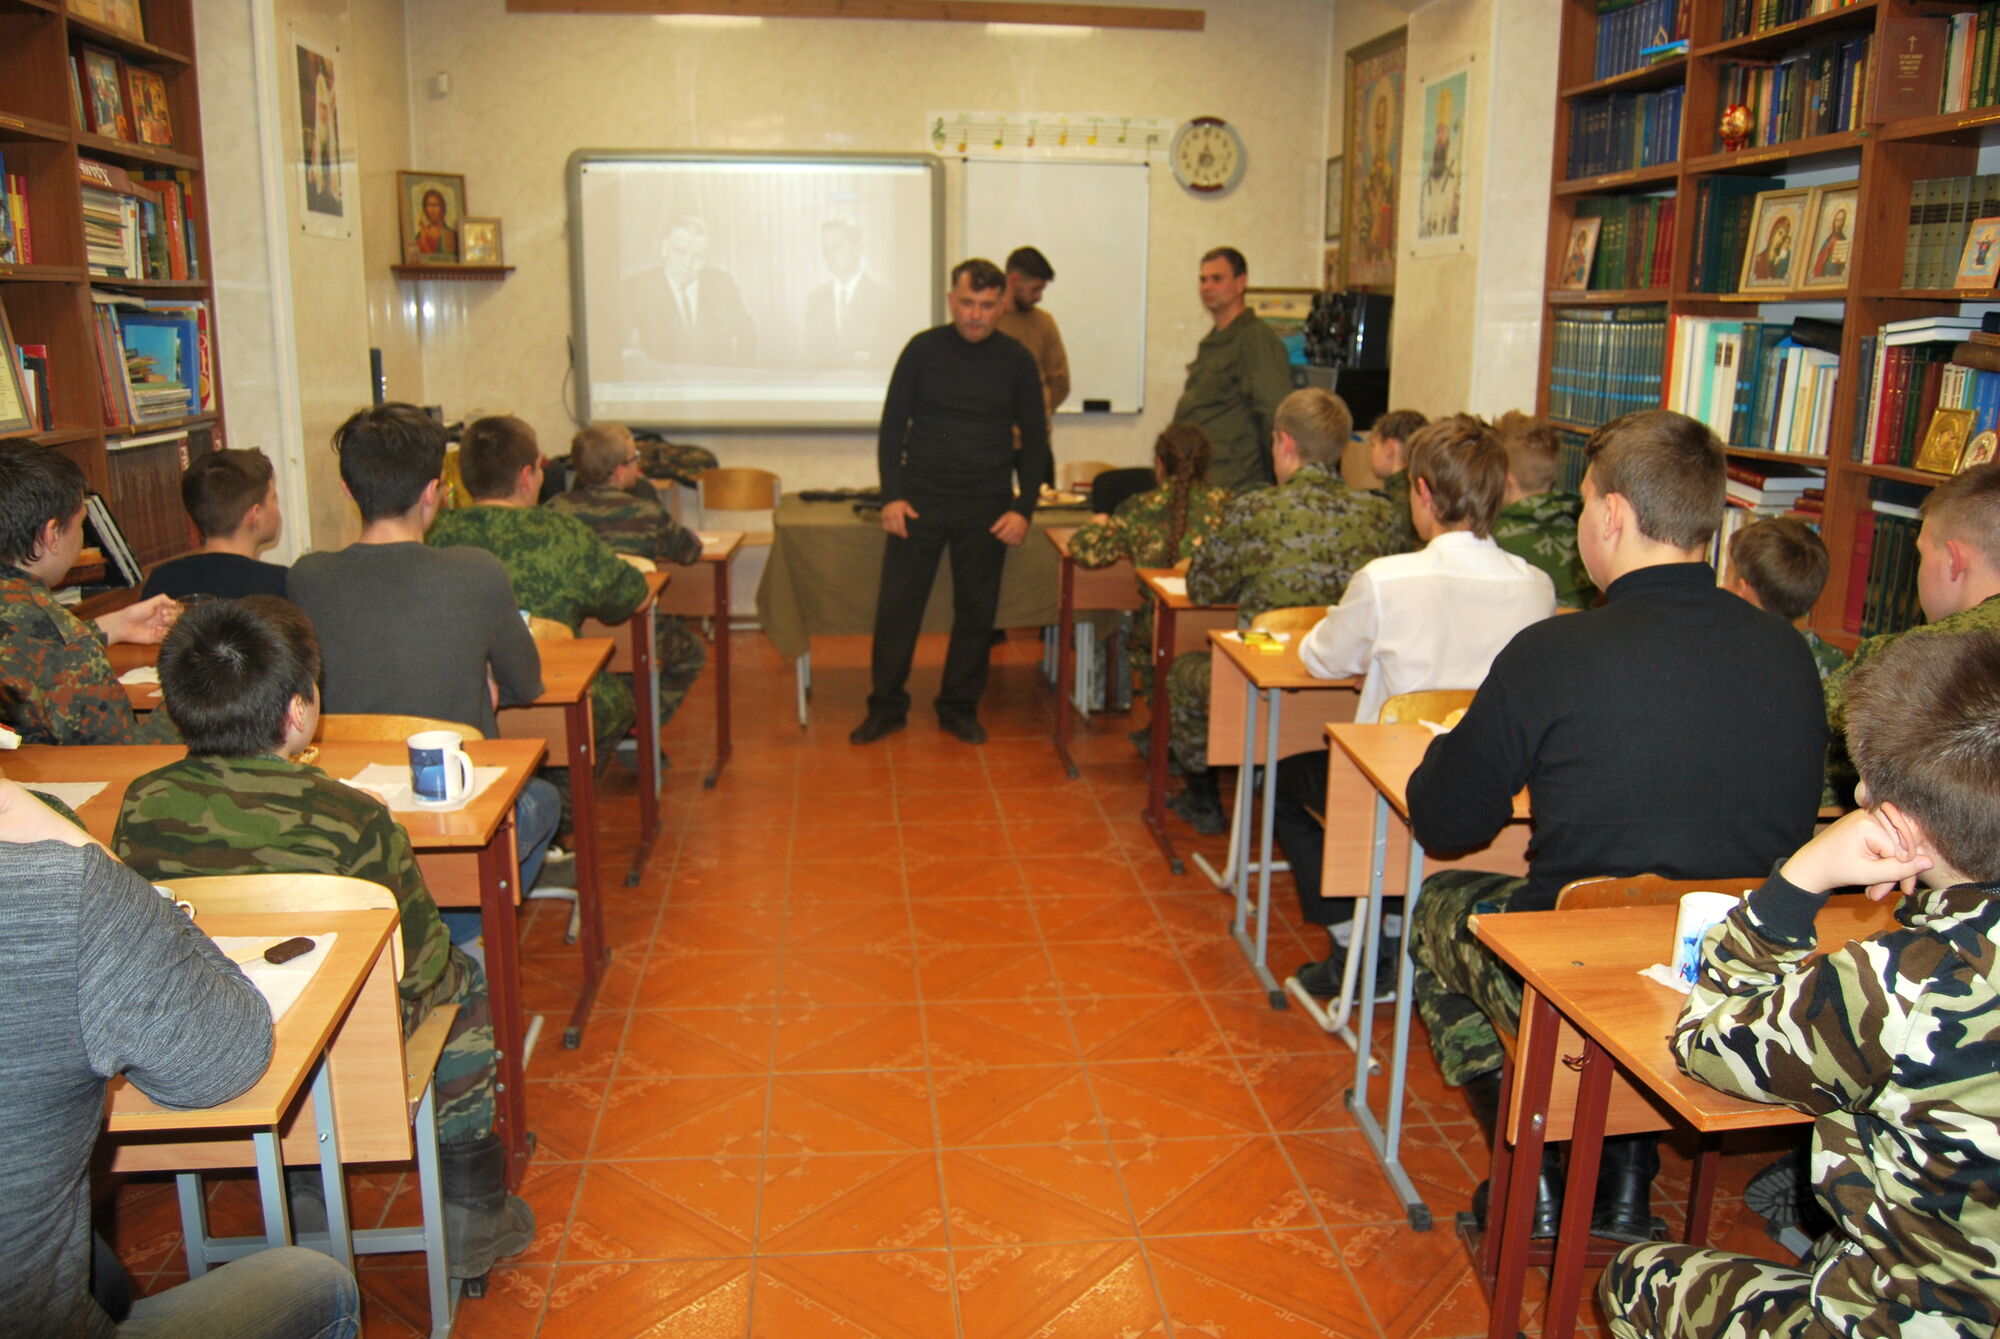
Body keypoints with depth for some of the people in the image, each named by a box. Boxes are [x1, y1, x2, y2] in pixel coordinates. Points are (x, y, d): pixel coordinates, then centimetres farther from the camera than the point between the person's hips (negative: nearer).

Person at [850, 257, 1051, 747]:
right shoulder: (923, 349, 2)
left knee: (976, 613, 6)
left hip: (987, 510, 1)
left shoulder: (1016, 360, 4)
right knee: (896, 606, -1)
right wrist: (891, 495, -7)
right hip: (920, 502, -1)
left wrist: (1023, 509, -3)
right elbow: (893, 425, 4)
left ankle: (959, 707, 21)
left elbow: (1035, 439, 8)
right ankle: (886, 707, 12)